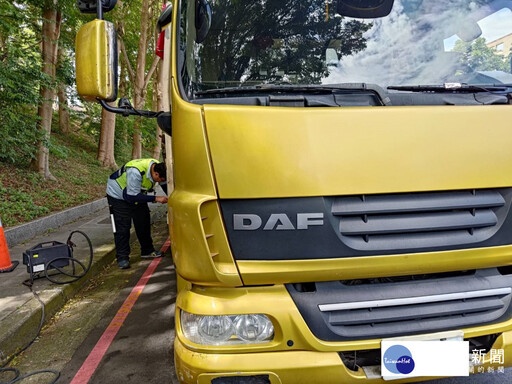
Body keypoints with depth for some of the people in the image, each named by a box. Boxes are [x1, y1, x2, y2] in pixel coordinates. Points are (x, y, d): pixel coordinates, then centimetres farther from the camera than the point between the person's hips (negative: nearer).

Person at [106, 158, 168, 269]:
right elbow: (132, 196, -37)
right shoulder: (135, 172, -42)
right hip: (118, 195, -7)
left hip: (137, 194, 7)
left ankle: (147, 250, 24)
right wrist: (155, 198, -39)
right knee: (122, 227, -10)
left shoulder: (159, 168, -19)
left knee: (144, 222, 8)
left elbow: (165, 185, -1)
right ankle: (122, 258, 0)